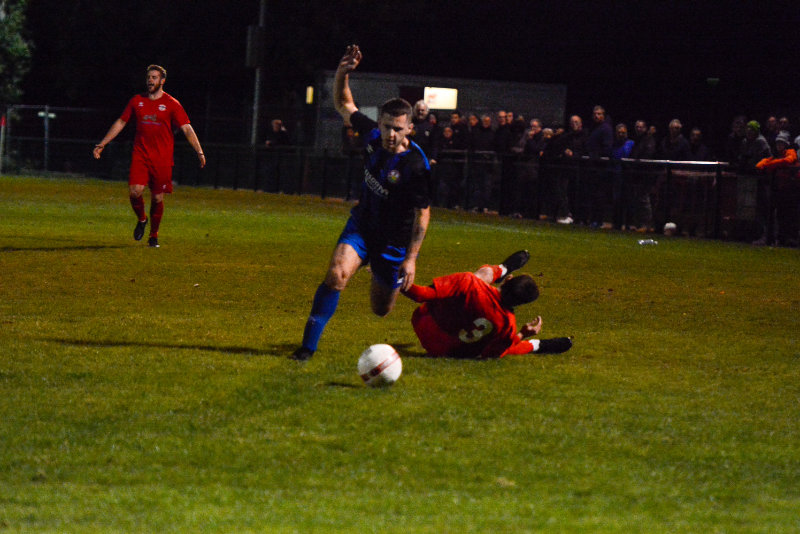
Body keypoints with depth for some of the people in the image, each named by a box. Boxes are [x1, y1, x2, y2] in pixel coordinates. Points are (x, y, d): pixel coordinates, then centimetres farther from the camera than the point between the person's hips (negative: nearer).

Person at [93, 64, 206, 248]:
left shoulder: (171, 104, 0)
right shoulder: (137, 101, 9)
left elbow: (187, 129, -2)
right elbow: (120, 123, 18)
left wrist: (199, 152, -12)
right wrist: (102, 144, 16)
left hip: (162, 160, -2)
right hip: (140, 155, 2)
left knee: (157, 198, 1)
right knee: (135, 192, -16)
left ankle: (154, 236, 19)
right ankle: (141, 219, 14)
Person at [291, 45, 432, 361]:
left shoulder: (416, 166, -26)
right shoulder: (373, 135, -11)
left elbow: (423, 213, -19)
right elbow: (344, 104, 6)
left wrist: (411, 258, -22)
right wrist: (343, 73, -12)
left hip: (394, 240, -3)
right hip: (362, 225, 3)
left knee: (381, 310, 11)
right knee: (336, 275, -23)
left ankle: (399, 282, 50)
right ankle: (308, 346, -16)